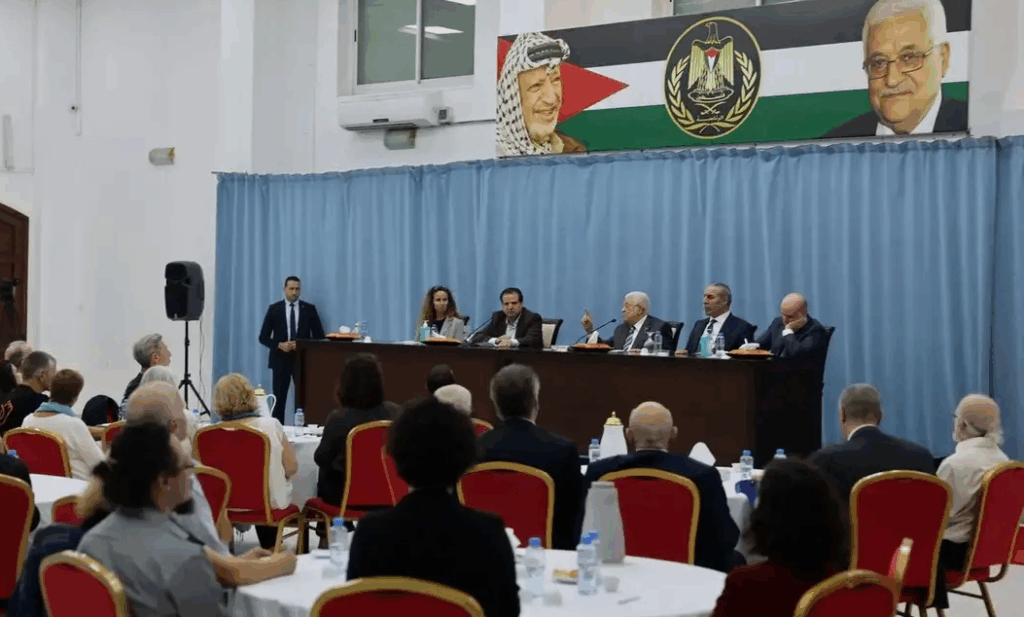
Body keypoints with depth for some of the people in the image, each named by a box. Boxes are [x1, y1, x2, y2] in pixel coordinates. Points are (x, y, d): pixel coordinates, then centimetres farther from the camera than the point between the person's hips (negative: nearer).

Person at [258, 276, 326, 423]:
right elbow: (263, 337, 2)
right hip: (281, 359, 0)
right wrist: (280, 345, -14)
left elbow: (319, 336, 6)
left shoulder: (309, 309, 4)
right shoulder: (274, 309, 3)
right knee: (279, 400, 1)